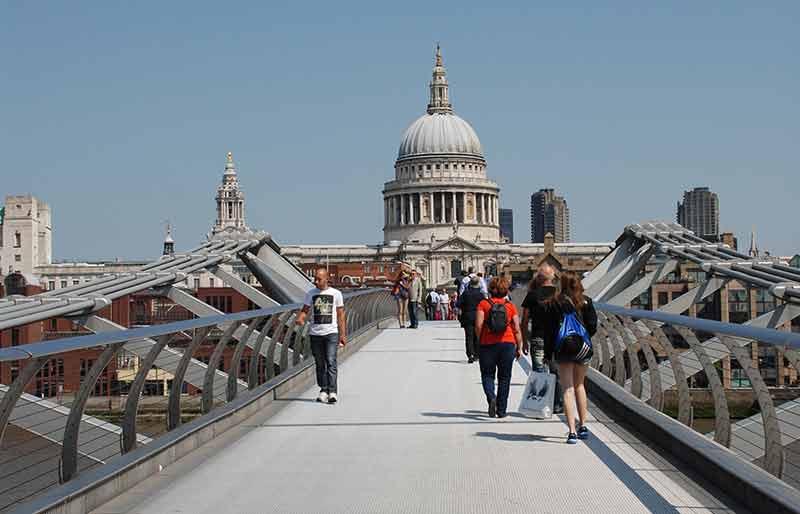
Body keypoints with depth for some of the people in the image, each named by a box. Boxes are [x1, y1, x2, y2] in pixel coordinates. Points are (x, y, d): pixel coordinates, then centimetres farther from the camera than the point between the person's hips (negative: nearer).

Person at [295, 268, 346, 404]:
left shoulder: (336, 294, 3)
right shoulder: (310, 294, 8)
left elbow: (340, 315, 6)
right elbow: (305, 310, 9)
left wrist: (342, 334, 2)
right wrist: (300, 319, -15)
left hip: (331, 333, -3)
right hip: (315, 333, 3)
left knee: (331, 362, -13)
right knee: (320, 363, 7)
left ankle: (332, 391, -15)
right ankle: (323, 390, 15)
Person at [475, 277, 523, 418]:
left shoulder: (483, 304, -2)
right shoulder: (510, 306, 3)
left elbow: (478, 325, -10)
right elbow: (517, 329, 1)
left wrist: (480, 340, 6)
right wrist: (519, 347, 9)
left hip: (487, 344, -1)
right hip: (508, 343, 1)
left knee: (487, 375, 11)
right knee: (504, 377, 10)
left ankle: (491, 397, -17)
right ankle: (501, 410, 11)